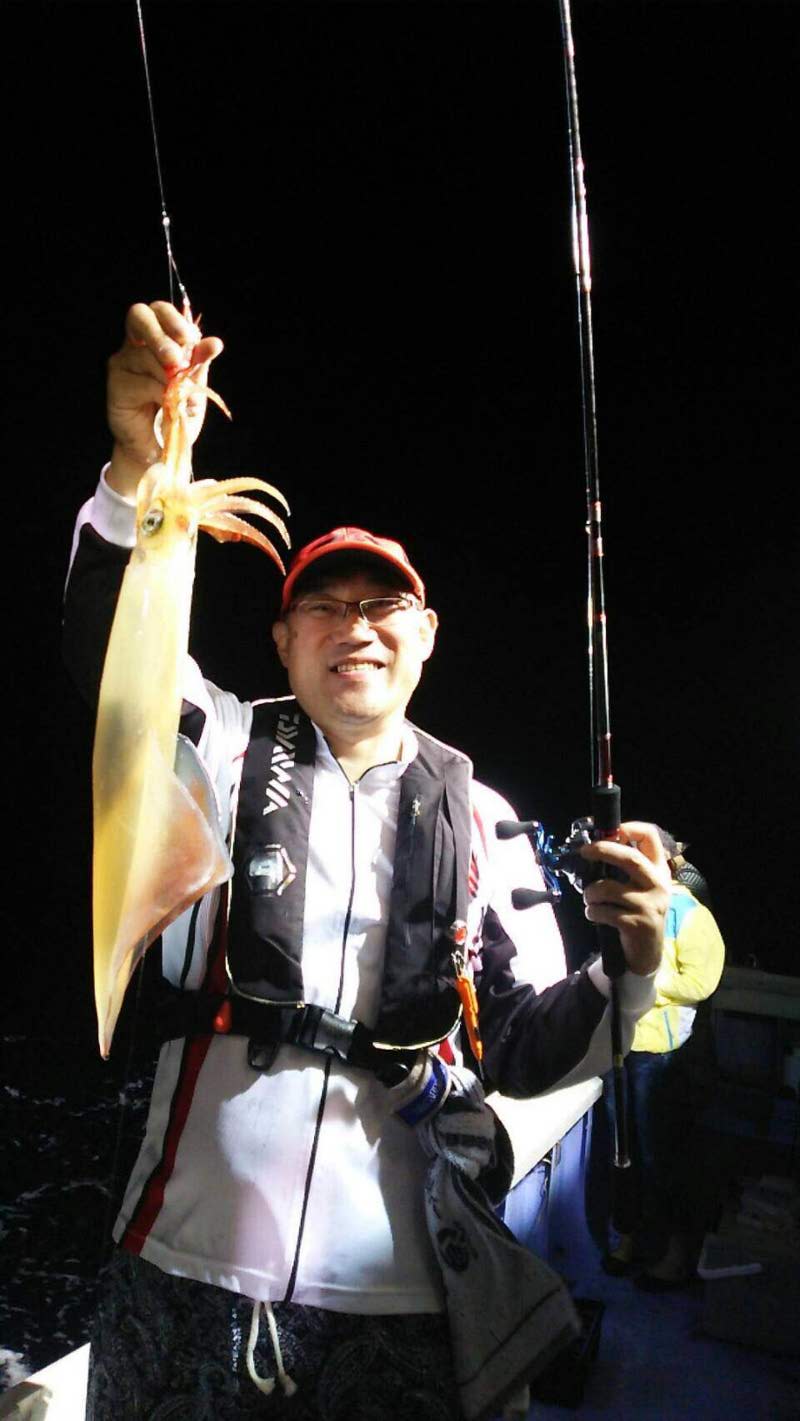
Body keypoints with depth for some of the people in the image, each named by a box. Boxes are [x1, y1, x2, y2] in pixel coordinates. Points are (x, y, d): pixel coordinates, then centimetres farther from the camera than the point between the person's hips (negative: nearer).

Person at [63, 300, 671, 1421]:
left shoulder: (480, 817, 6)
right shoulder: (223, 748, 4)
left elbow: (525, 1049, 3)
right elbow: (111, 646, -16)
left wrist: (634, 969, -17)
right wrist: (142, 464, -33)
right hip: (190, 1273, 0)